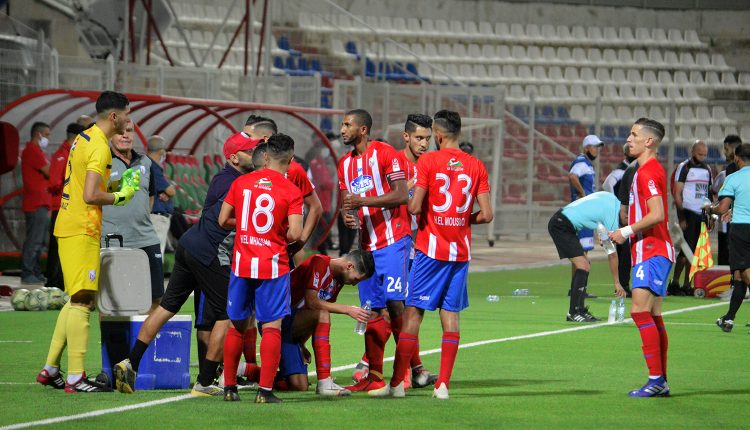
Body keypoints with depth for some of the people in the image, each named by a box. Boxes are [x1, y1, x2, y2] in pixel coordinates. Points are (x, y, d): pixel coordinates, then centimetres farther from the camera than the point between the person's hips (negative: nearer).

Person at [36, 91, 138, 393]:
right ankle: (75, 378, -11)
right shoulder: (99, 147, -15)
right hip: (81, 232, -10)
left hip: (68, 228, 10)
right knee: (82, 302, -9)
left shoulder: (83, 139, 15)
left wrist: (121, 183, 13)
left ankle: (50, 369, 17)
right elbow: (91, 196, -23)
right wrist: (120, 196, -7)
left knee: (77, 299, 15)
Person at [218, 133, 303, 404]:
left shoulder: (241, 183, 4)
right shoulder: (291, 191, -8)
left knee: (238, 326, 14)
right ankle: (265, 390, -6)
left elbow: (223, 220, 9)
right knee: (271, 326, -1)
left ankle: (229, 387, 18)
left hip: (242, 263, 4)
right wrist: (282, 237, 7)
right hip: (273, 265, -4)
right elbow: (295, 233, -15)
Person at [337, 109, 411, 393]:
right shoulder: (345, 163, 15)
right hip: (367, 244, 7)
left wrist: (363, 200, -21)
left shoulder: (385, 153, -8)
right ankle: (374, 376, 9)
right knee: (372, 311, 6)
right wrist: (347, 216, -5)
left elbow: (401, 195, -15)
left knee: (394, 302, -12)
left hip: (393, 240, -7)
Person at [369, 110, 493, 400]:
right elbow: (487, 214, 1)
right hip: (461, 251, 4)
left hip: (431, 248, -4)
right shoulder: (476, 166, 4)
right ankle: (443, 384, 1)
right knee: (451, 315, 5)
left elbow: (414, 207, -14)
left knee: (413, 312, 1)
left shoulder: (428, 161, -7)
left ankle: (397, 383, 2)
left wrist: (408, 193, 9)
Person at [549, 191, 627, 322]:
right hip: (561, 226, -10)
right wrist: (617, 283, -2)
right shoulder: (613, 217, -16)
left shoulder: (611, 198, 6)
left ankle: (579, 310, 11)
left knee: (584, 266, 10)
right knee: (583, 266, -15)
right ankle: (574, 313, -16)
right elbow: (612, 255, -10)